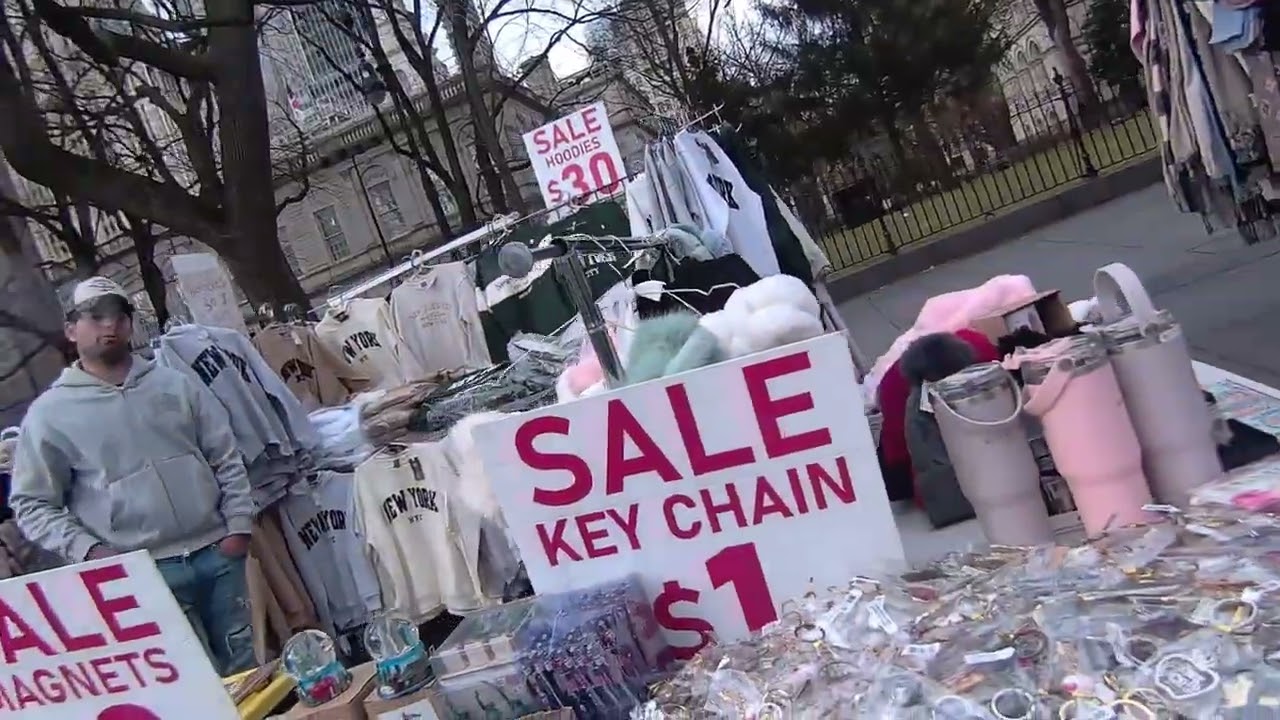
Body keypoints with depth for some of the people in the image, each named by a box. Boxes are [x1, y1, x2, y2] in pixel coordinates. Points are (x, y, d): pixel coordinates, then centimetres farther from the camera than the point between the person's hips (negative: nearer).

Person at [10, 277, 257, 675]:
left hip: (217, 552, 3)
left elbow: (227, 458, 9)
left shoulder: (176, 385, 8)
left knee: (252, 665, 13)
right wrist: (86, 549, -12)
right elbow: (31, 504, 1)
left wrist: (239, 524, 0)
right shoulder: (49, 413, 0)